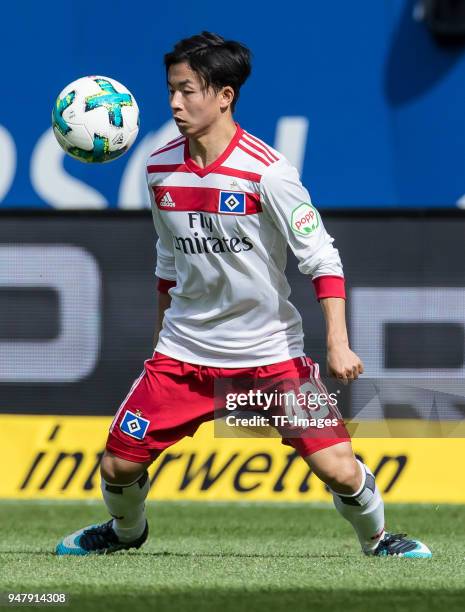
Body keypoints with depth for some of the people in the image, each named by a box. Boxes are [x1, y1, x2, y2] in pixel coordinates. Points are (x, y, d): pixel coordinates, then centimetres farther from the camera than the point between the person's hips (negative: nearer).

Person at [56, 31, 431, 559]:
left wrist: (338, 343, -20)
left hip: (270, 353, -4)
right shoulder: (160, 169, 0)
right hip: (184, 352, 4)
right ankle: (126, 532, 33)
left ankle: (376, 540, 17)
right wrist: (161, 335, 22)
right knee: (118, 463, 0)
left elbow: (321, 258, -13)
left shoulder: (266, 172, -17)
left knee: (338, 468, -14)